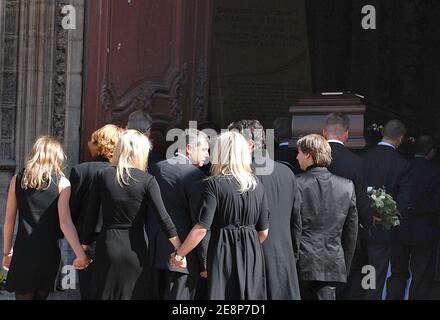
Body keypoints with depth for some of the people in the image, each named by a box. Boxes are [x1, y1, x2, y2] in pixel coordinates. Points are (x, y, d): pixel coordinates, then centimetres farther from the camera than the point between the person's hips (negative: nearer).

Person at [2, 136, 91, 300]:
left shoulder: (17, 180, 4)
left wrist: (7, 252, 14)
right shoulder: (62, 183, -1)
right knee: (41, 295, 13)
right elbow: (65, 223, -11)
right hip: (49, 253, 0)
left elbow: (9, 221, 6)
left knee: (24, 295, 3)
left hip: (23, 252, 0)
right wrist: (80, 254, -14)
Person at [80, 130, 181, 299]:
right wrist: (180, 250, -5)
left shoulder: (102, 176, 0)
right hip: (135, 249, -1)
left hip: (108, 247, 1)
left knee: (105, 294, 7)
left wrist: (85, 245, 11)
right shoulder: (147, 180, -5)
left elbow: (91, 215, 1)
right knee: (136, 294, 6)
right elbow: (163, 217, -9)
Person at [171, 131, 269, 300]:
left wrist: (178, 254, -5)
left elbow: (201, 229, -15)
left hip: (223, 253, -4)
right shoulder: (257, 185, 5)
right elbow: (263, 232, 8)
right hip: (252, 256, 4)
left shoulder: (214, 184, -9)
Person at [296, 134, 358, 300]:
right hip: (331, 267, 2)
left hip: (301, 263, -2)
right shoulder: (347, 186, 3)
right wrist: (345, 267, 16)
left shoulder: (295, 184, -7)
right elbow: (351, 232, 8)